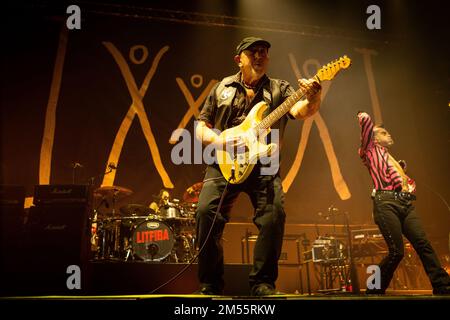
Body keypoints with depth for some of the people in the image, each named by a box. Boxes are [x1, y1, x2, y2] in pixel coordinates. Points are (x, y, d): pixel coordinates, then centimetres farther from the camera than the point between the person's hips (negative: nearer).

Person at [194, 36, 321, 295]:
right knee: (206, 211, -17)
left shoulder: (279, 89, 11)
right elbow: (201, 126, 14)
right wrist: (217, 141, -7)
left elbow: (300, 111, -10)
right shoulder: (223, 88, 14)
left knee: (275, 214, -20)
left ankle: (263, 283, -2)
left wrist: (313, 100, -34)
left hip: (263, 165, 0)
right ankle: (211, 285, 0)